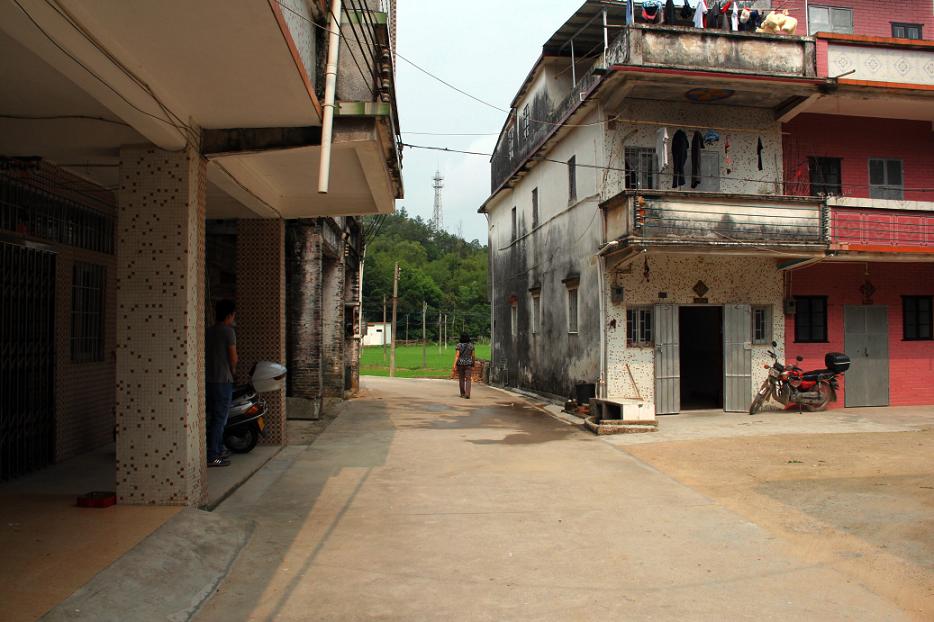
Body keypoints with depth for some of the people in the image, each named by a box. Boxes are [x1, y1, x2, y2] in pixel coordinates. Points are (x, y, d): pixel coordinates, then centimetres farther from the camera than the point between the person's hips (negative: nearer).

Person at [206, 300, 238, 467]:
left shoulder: (209, 331, 12)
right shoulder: (228, 331, -10)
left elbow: (206, 355, 15)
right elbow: (233, 357, -10)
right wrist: (232, 371, 10)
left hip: (209, 379, 8)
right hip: (223, 380, -8)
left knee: (215, 417, 17)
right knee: (219, 418, -6)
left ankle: (218, 450, 26)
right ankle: (212, 456, -6)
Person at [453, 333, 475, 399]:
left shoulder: (459, 345, -6)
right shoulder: (471, 345, 0)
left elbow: (457, 355, -13)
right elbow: (473, 356, 3)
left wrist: (454, 364, -14)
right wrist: (473, 365, 13)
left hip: (460, 364, 0)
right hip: (468, 364, 0)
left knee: (461, 379, 14)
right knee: (468, 380, -2)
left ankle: (462, 394, 21)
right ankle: (467, 394, -18)